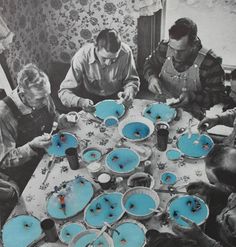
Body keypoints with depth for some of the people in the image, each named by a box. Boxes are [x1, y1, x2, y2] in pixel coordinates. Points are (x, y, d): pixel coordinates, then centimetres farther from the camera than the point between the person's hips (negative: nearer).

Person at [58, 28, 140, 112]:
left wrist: (129, 92, -24)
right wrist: (80, 102, -41)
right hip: (90, 101, 0)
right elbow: (64, 91, -20)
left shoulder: (125, 52, -20)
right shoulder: (82, 56, -24)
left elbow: (132, 79, -2)